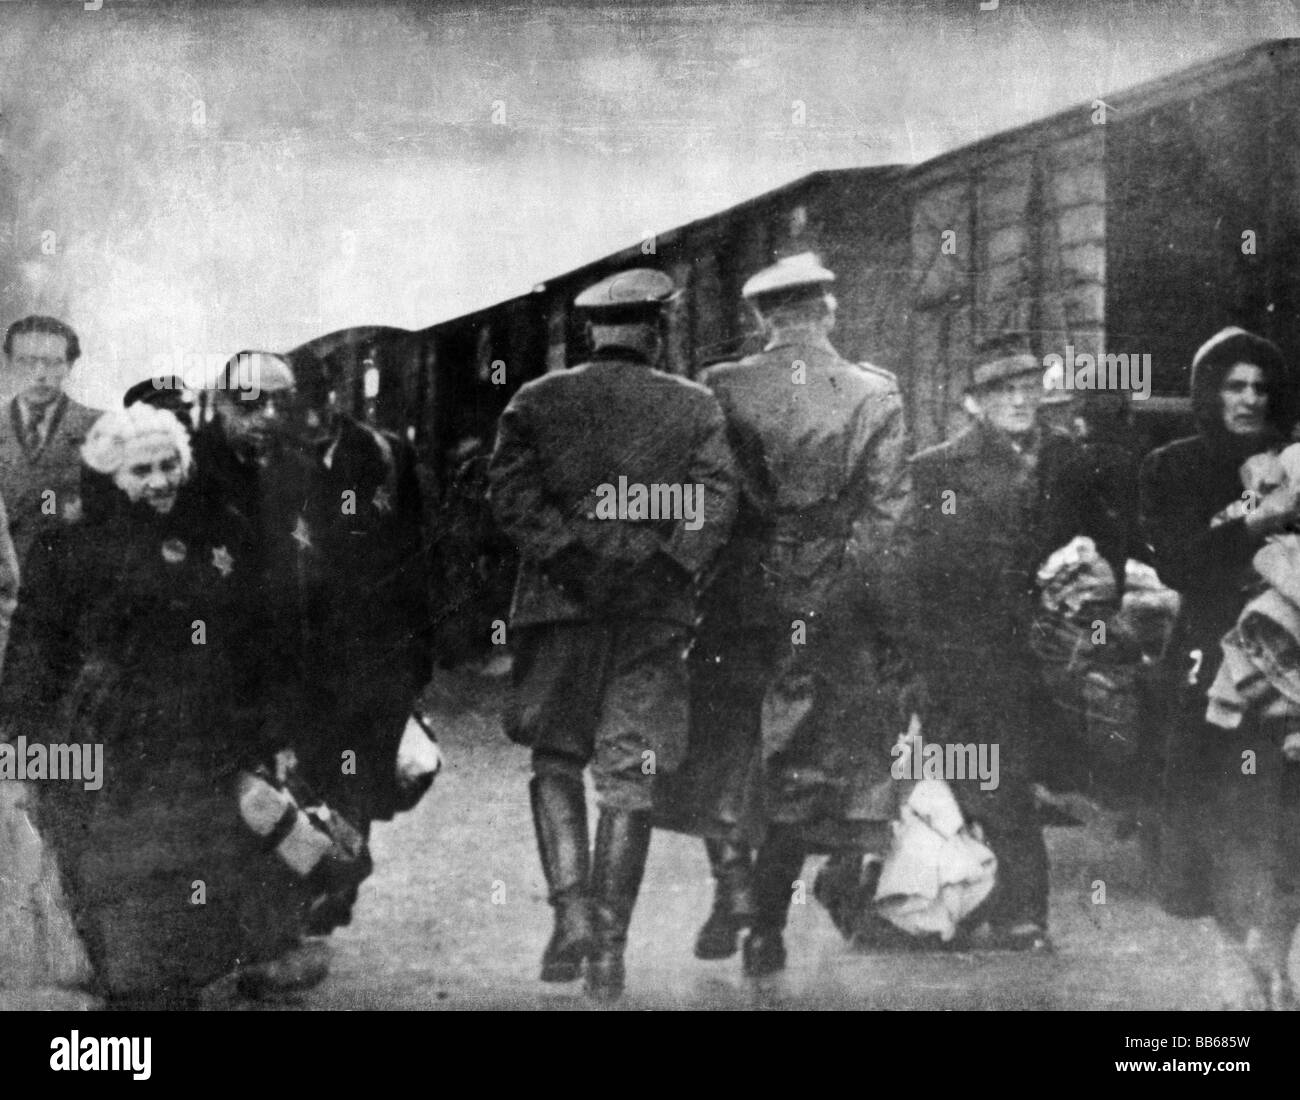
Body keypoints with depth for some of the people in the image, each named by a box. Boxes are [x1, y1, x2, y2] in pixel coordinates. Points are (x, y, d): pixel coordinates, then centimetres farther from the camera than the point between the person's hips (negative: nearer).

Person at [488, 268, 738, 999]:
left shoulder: (536, 403, 5)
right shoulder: (695, 408, 3)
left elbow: (513, 494, -6)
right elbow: (716, 503, -6)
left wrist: (569, 558, -6)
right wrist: (666, 568, -5)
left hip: (561, 606, 0)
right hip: (656, 610, 0)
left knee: (556, 761, 15)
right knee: (630, 779, 4)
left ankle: (573, 912, -1)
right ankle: (609, 947, 6)